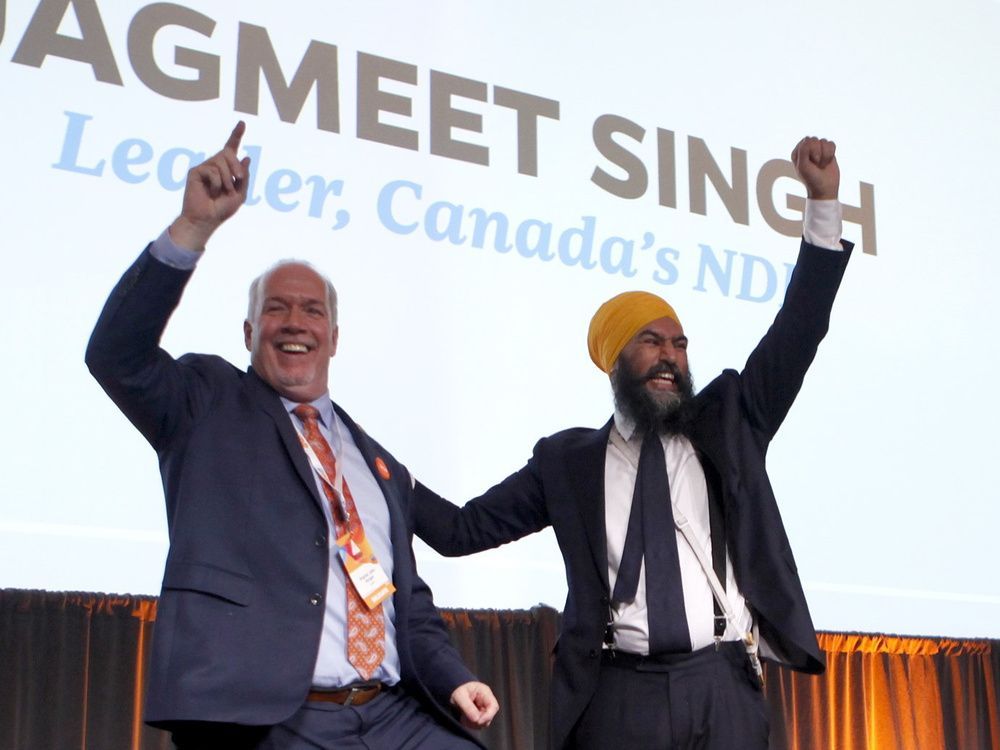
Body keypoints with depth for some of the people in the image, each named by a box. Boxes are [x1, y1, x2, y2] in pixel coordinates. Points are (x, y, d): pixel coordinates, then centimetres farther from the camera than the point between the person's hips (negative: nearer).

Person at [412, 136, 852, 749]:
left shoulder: (727, 423, 13)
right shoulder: (568, 461, 11)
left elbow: (798, 332, 6)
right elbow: (462, 529, 13)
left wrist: (823, 202, -1)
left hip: (725, 691, 1)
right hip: (622, 697, 0)